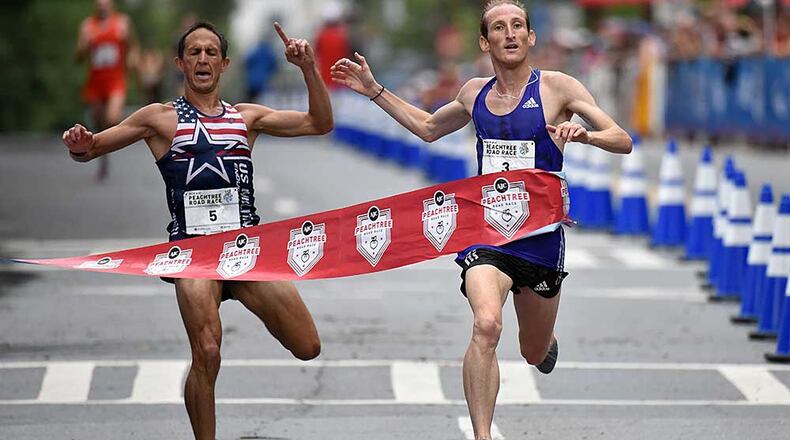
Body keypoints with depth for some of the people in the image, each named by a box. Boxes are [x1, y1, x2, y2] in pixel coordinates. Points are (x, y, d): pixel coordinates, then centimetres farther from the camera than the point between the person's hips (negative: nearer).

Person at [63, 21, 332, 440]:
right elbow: (89, 150, 11)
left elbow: (320, 123, 15)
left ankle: (241, 292, 25)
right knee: (207, 355, -22)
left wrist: (309, 69, 2)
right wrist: (79, 146, -13)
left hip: (247, 245, 3)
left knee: (307, 348, -1)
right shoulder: (160, 118, 9)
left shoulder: (246, 117, 17)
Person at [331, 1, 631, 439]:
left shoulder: (557, 87, -5)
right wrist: (374, 91, 23)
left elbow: (623, 141, -11)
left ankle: (544, 341, 56)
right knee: (486, 325, -28)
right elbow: (428, 128, 28)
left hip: (540, 232, -1)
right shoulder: (475, 93, 7)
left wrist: (583, 134, -31)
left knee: (536, 354, 16)